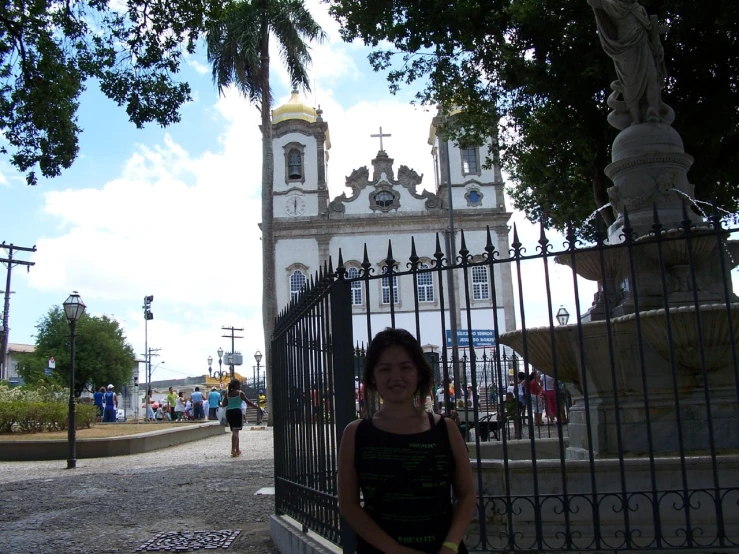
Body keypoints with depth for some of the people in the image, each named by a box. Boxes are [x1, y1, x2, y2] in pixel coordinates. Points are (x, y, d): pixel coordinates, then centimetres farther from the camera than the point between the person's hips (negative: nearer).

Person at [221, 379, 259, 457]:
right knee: (235, 431, -12)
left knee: (234, 431, 16)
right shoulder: (240, 392, -2)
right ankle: (233, 449, -26)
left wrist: (221, 404, 31)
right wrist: (256, 406, 11)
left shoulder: (227, 393, 10)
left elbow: (224, 404, 8)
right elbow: (247, 401, -2)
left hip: (229, 412, 6)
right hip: (237, 411, -6)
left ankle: (237, 450, 23)